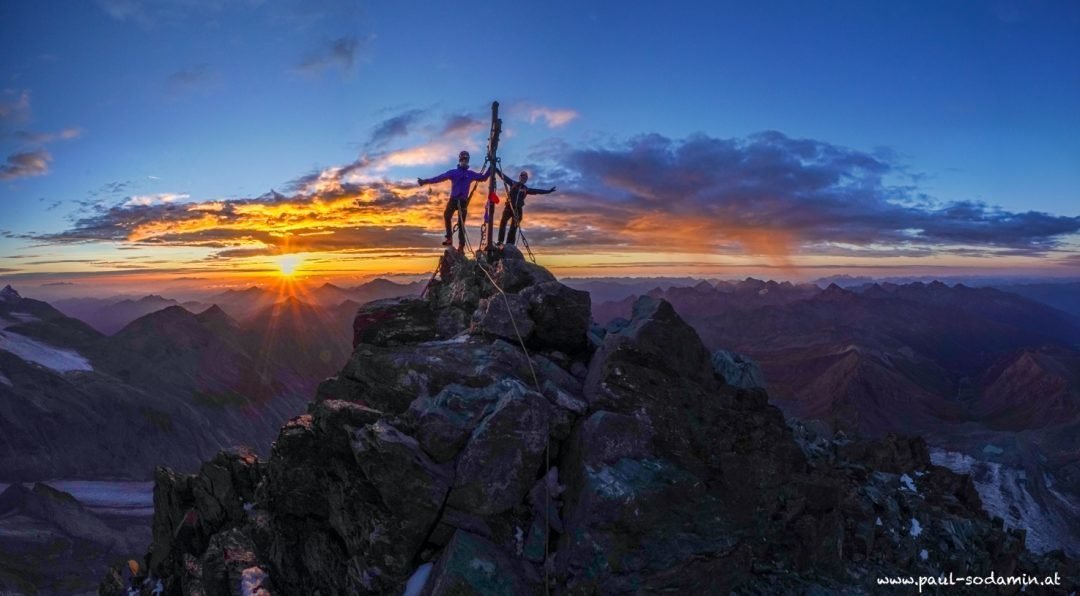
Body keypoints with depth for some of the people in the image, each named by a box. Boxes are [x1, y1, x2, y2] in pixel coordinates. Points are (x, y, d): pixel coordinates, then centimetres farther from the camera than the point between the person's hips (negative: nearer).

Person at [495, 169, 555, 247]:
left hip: (518, 209, 3)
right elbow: (504, 176, 6)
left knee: (514, 227, 1)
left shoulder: (526, 189, 13)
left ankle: (509, 245, 3)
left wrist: (548, 191, 6)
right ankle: (500, 242, -23)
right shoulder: (513, 183, 9)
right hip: (509, 207, -3)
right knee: (503, 222, -20)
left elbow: (537, 191, 12)